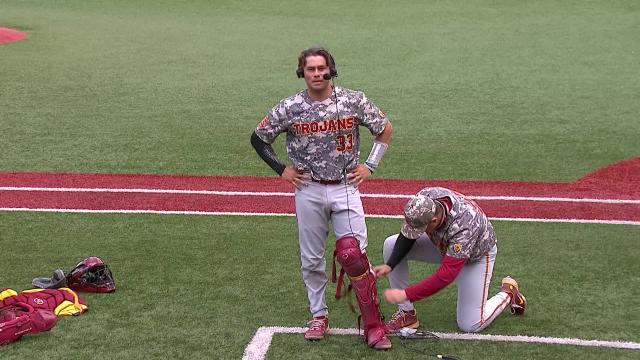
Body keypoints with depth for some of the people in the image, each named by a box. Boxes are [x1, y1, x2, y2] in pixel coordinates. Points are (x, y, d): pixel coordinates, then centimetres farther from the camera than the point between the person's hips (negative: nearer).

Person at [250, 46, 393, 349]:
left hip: (345, 187, -1)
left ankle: (373, 324, -3)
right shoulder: (289, 108, -5)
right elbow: (258, 138, 8)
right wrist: (281, 170, 3)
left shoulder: (353, 101, -4)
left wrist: (370, 165, 4)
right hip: (308, 190, 1)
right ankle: (319, 315, 27)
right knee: (311, 259, 9)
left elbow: (385, 129, 10)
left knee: (354, 254, -11)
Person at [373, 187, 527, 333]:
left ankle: (508, 293, 19)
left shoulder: (463, 227, -44)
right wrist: (389, 265, -26)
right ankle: (407, 313, -5)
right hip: (443, 245, 6)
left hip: (477, 255, -6)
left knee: (470, 325, -8)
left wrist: (406, 294, -41)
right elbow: (407, 236, -13)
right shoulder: (423, 198, -29)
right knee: (391, 245, -15)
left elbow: (445, 275, -42)